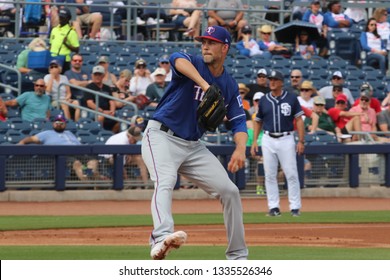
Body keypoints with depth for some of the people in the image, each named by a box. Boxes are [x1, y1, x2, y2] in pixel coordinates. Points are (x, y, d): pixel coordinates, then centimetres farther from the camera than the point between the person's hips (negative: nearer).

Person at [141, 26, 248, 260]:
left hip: (193, 146, 6)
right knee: (165, 182, -32)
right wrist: (205, 85, -51)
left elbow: (238, 122, 5)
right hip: (162, 137, -6)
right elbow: (177, 59, -34)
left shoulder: (230, 86, 9)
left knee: (229, 190, 2)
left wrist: (240, 149, -17)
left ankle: (238, 256, 14)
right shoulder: (194, 64, -8)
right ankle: (162, 239, -55)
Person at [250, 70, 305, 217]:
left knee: (291, 174, -5)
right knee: (270, 175, 3)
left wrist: (301, 141, -8)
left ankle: (295, 207, 0)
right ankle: (274, 207, 8)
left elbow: (299, 120, -1)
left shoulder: (291, 98, 0)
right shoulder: (264, 100, 8)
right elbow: (258, 121, 15)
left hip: (286, 139, -3)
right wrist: (254, 141, 6)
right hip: (268, 140, 3)